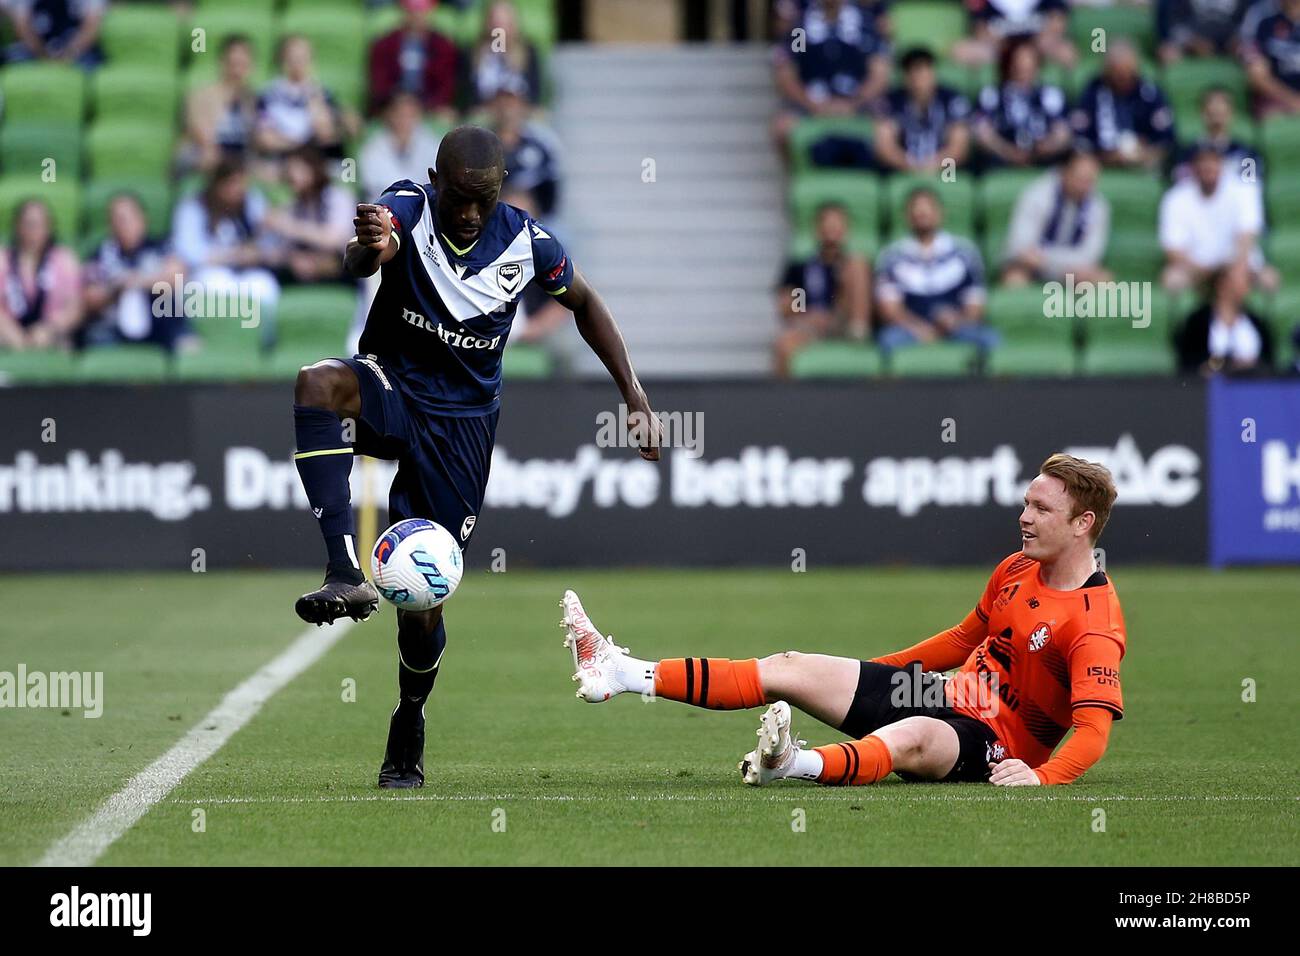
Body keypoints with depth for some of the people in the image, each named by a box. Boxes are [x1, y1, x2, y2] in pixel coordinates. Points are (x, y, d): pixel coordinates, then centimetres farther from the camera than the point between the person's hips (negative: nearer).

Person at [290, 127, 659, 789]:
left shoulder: (527, 243, -10)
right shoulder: (409, 208, -16)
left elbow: (584, 303, 11)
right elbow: (360, 259, -41)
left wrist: (634, 398, 7)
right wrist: (370, 247, -67)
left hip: (461, 423, 1)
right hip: (391, 389, -1)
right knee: (316, 384, -38)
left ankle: (408, 730, 28)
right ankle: (346, 574, -45)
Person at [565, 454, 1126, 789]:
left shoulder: (1095, 625, -18)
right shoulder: (1016, 570, 9)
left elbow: (1093, 731, -26)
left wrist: (1041, 775, -43)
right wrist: (871, 670, 28)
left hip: (994, 744, -9)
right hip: (947, 694, 9)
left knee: (910, 736, -44)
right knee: (786, 669, 0)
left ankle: (798, 765, -75)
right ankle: (620, 674, -2)